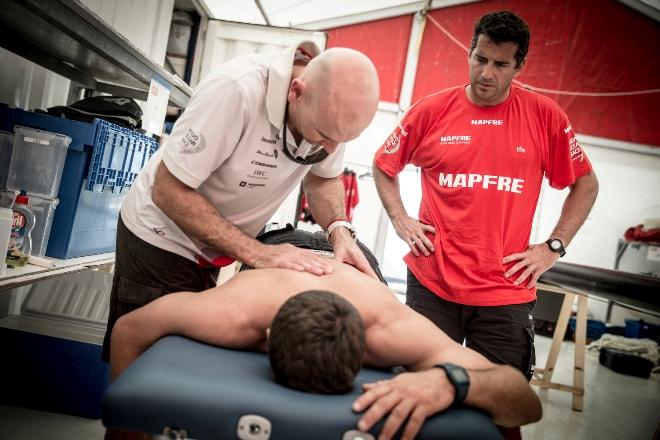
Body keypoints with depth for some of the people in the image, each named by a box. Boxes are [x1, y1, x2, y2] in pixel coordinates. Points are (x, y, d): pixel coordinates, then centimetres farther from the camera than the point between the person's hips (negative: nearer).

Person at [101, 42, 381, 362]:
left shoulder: (333, 109, -16)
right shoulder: (237, 89, -34)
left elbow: (324, 178, 2)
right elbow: (167, 192, -28)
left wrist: (339, 229, -18)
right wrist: (257, 253, -30)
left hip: (216, 250, 6)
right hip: (162, 238, -5)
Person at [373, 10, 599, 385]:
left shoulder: (544, 116, -1)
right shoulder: (431, 111, 0)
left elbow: (586, 184, 10)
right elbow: (384, 165, 13)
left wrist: (554, 246, 1)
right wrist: (400, 220, 1)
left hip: (506, 293, 0)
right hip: (432, 286, 1)